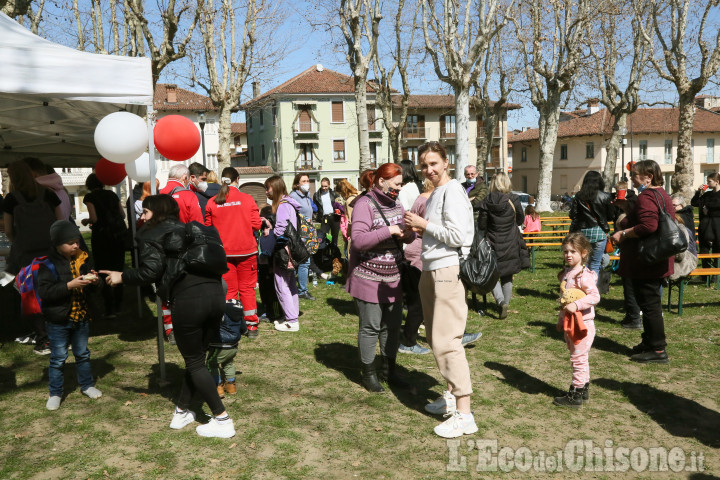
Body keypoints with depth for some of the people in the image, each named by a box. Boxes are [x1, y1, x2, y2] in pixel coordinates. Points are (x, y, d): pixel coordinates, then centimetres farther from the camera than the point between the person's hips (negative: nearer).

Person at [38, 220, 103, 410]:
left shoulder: (82, 259, 2)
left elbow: (90, 279, 17)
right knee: (58, 358, 6)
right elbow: (45, 291, -22)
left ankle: (87, 385, 33)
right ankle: (55, 393, 20)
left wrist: (94, 280, -6)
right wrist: (70, 285, -29)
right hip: (58, 320, -5)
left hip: (81, 317, 5)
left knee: (82, 354, 18)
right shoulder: (48, 264, -14)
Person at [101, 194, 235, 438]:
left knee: (194, 362, 6)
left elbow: (151, 271, -6)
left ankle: (222, 420, 7)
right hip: (216, 293, 7)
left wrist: (122, 277, 8)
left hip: (187, 299, -6)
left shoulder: (152, 235, 7)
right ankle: (182, 411, 31)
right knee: (196, 356, 19)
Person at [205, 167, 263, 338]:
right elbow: (256, 225, -7)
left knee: (229, 290, 8)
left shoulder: (212, 202, -2)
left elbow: (209, 229, 4)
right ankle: (251, 326, 12)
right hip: (246, 250, -1)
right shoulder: (247, 199, -6)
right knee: (247, 288, 8)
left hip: (223, 252, 1)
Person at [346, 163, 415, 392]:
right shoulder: (365, 204, -13)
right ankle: (369, 374, 16)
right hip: (368, 277, -7)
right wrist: (389, 230, -26)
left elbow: (407, 235, 15)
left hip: (392, 277, 7)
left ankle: (390, 369, 26)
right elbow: (358, 240, -24)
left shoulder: (396, 204, 10)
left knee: (392, 325, 11)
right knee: (370, 328, 1)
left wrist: (408, 233, -10)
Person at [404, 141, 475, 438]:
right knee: (437, 338, 16)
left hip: (448, 271, -10)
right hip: (432, 270, 10)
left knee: (446, 341, -12)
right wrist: (418, 229, 7)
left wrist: (424, 224, -11)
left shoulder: (452, 192, -12)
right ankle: (451, 396, 29)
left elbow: (457, 236, -21)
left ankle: (464, 414, -8)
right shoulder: (434, 194, 18)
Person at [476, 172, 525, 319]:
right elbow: (520, 220, 6)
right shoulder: (513, 200, -8)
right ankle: (506, 302, 21)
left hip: (493, 244, -2)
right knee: (507, 277, 17)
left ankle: (501, 301, -11)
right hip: (511, 245, 2)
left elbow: (481, 226, -8)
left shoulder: (487, 202, -12)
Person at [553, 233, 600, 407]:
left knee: (578, 358, -1)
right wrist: (561, 319, 20)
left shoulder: (584, 275, -18)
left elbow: (595, 297, -26)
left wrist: (576, 305, -33)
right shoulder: (566, 273, 10)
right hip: (570, 323, 9)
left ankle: (575, 395, 7)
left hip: (582, 324, -9)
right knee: (579, 358, 18)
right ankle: (583, 388, 31)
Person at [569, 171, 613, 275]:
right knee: (595, 264, 3)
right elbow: (611, 215, 1)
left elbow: (572, 215, 0)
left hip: (582, 232, 2)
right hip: (599, 232, -2)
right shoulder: (605, 197, -5)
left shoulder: (578, 196, 0)